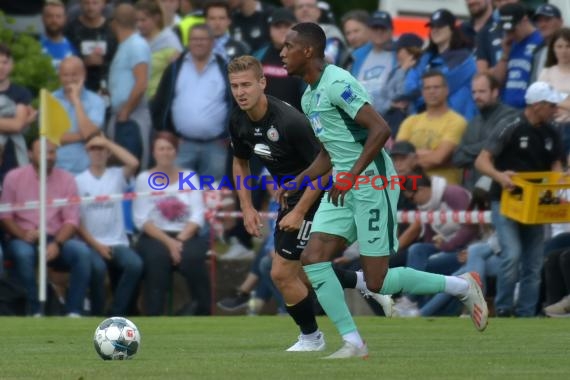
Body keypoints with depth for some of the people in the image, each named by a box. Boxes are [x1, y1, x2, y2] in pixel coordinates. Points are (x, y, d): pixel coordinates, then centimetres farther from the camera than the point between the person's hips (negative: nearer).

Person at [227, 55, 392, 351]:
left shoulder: (289, 121, -28)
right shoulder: (239, 122, -4)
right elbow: (240, 163, 15)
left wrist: (299, 212, -22)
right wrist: (247, 207, 6)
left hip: (313, 197, -9)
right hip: (290, 196, 9)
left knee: (282, 273, -8)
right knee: (294, 273, 14)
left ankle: (311, 337, 15)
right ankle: (366, 283, 31)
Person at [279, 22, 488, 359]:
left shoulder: (337, 84, -16)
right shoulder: (309, 97, 16)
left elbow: (380, 130, -24)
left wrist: (351, 176, -25)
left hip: (372, 183, -9)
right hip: (344, 188, 9)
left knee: (377, 282, -7)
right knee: (313, 258, -4)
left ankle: (463, 287, 12)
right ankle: (354, 344, -1)